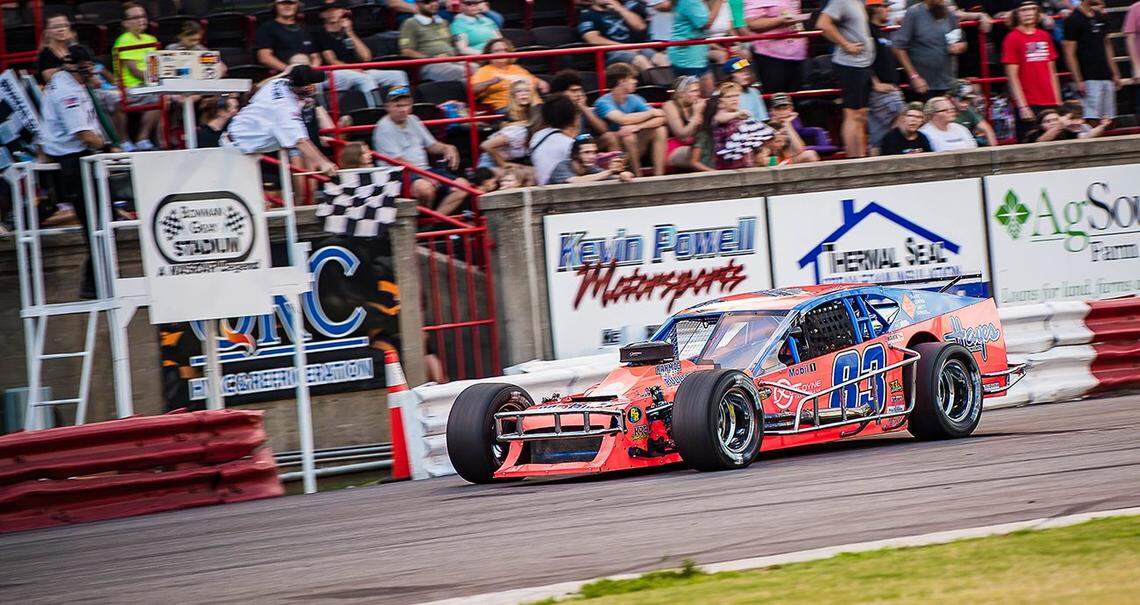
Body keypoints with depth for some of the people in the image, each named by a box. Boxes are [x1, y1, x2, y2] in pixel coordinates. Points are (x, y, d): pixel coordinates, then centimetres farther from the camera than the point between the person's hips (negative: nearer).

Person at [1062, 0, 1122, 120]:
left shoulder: (1101, 17, 13)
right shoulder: (1073, 20, -8)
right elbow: (1070, 54, -10)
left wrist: (1115, 74, 18)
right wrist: (1078, 81, -16)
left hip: (1106, 77, 7)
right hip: (1088, 78, -7)